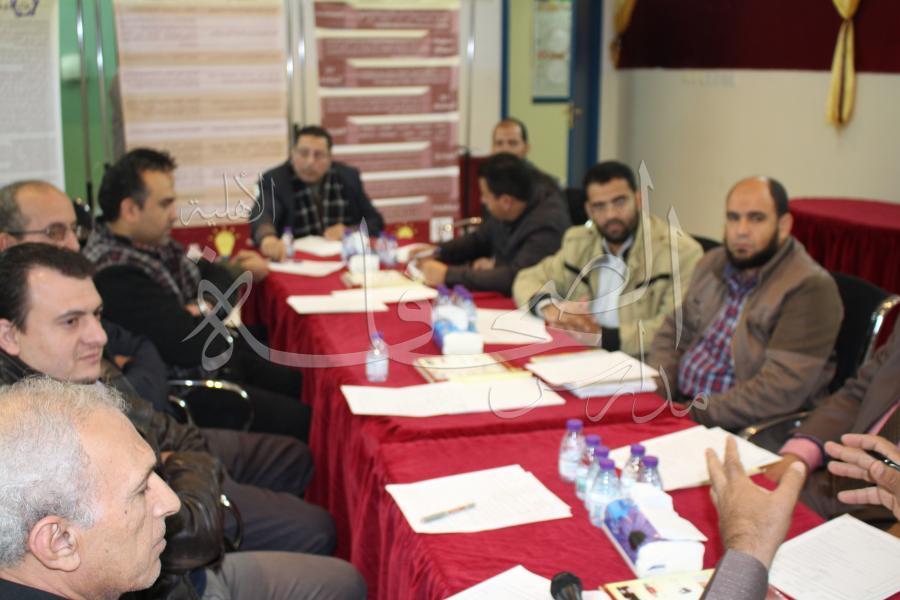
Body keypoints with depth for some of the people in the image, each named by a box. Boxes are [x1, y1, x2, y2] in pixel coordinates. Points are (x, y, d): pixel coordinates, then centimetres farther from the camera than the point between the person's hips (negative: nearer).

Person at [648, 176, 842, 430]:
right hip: (678, 406, 7)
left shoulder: (809, 288, -15)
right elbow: (674, 333, 15)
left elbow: (781, 389, -22)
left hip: (741, 431, -7)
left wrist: (697, 414, -22)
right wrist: (655, 396, -3)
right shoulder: (712, 263, 10)